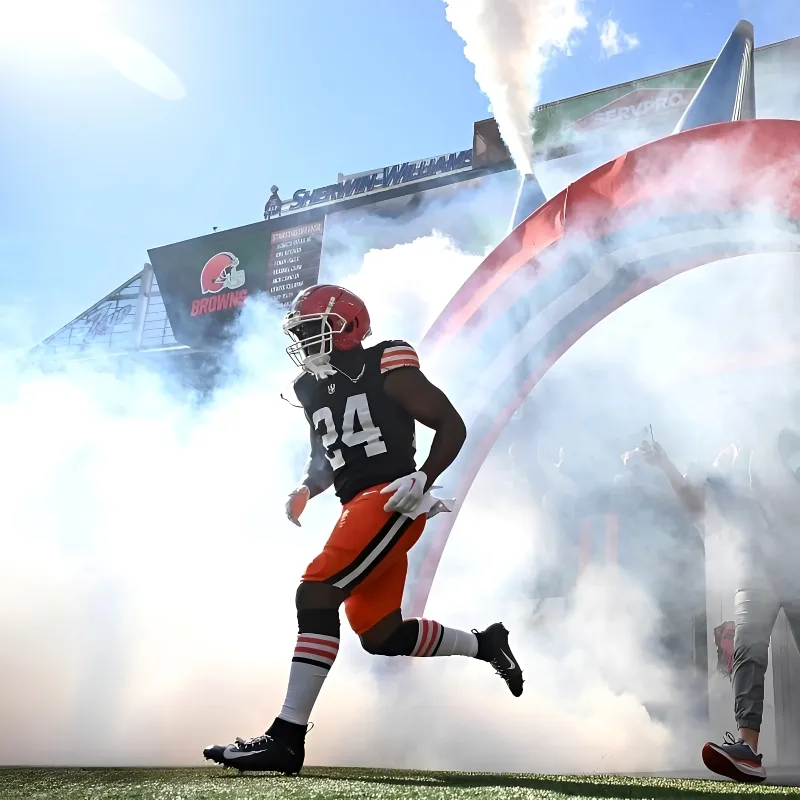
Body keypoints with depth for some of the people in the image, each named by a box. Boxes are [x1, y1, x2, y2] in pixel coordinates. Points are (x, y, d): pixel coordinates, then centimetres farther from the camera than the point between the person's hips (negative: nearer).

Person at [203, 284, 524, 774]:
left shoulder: (386, 368, -6)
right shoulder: (313, 389, 15)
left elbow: (452, 425, -4)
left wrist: (423, 479, -16)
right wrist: (305, 491, 9)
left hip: (391, 501, -9)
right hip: (358, 509, 9)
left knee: (315, 597, -20)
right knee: (381, 636, 9)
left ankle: (287, 738, -17)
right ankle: (484, 644, 31)